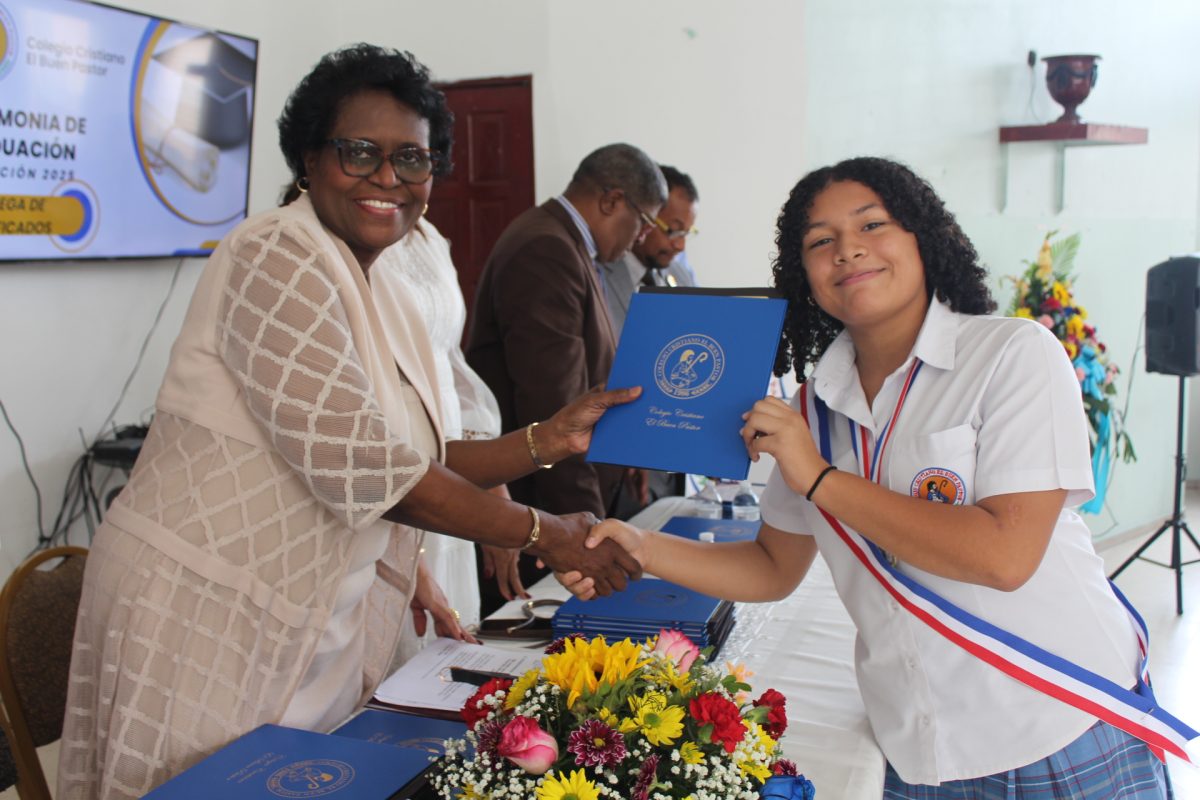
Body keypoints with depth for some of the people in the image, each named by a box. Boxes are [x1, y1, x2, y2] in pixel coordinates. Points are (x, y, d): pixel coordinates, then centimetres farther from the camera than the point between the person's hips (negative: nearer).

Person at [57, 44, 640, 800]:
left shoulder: (385, 286, 10)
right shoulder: (277, 257, -16)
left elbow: (417, 463, 8)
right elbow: (359, 469, -23)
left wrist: (547, 440, -3)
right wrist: (542, 533, -16)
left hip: (312, 618, 8)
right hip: (203, 604, -8)